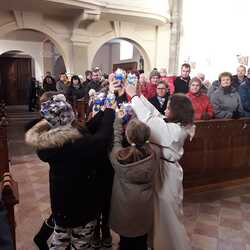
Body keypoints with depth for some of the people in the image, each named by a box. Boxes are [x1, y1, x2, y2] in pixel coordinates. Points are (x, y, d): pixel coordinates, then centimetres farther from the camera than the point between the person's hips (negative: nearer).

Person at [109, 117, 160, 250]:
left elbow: (115, 142, -6)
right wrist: (138, 124, 9)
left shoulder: (120, 155, -28)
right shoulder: (155, 153, -22)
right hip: (144, 205, 2)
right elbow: (146, 143, 1)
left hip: (124, 206, -2)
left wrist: (117, 123, 6)